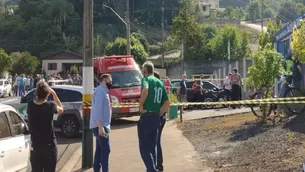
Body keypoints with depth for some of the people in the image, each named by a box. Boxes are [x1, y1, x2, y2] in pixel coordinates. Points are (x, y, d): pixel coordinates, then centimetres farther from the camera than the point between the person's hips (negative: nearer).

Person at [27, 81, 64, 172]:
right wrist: (54, 94, 4)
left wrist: (37, 95, 7)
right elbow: (61, 109, 5)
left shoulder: (30, 105, -7)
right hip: (49, 146, -3)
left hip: (35, 146, 3)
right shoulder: (50, 106, -16)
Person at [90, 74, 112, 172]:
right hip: (100, 126, -10)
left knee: (100, 149, 12)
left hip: (102, 125, 10)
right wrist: (100, 126, -27)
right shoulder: (100, 90, -12)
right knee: (106, 149, -12)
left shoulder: (103, 91, 18)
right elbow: (98, 109, -21)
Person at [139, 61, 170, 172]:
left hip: (146, 118, -7)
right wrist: (159, 114, 14)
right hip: (156, 118, 7)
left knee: (144, 148, -3)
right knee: (152, 148, 17)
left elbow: (145, 90, -31)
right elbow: (167, 103, 16)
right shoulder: (160, 83, 15)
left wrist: (141, 106, -21)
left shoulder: (146, 79, -7)